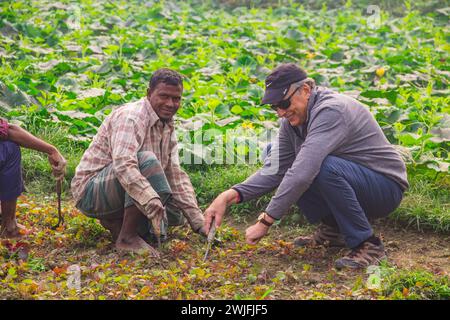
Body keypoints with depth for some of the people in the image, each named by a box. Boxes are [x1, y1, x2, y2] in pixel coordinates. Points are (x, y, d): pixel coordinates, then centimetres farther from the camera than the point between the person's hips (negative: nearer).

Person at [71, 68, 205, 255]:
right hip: (91, 189, -9)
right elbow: (123, 166, -39)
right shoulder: (131, 117, -22)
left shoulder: (168, 127, 7)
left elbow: (176, 176, 7)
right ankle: (127, 238, -25)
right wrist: (153, 203, -50)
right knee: (147, 161, -32)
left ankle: (115, 220, 8)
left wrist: (199, 222, -2)